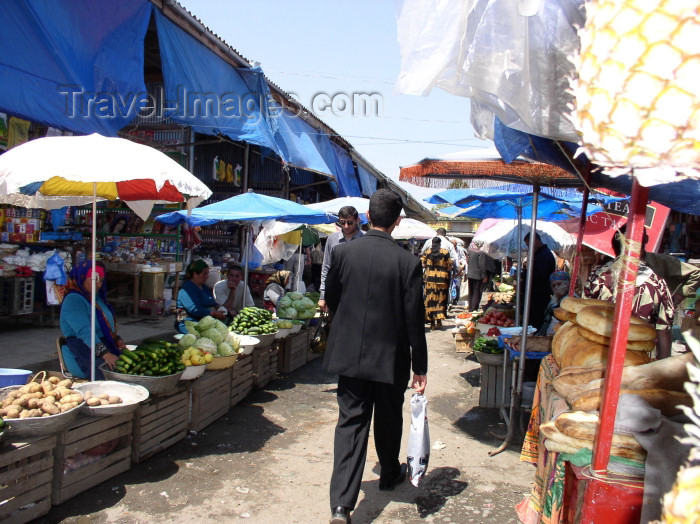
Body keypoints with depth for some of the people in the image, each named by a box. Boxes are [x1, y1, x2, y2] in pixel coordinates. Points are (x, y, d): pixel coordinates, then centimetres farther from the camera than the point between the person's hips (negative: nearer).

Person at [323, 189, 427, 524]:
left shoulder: (343, 252, -7)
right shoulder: (408, 262, -13)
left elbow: (331, 298, 6)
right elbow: (414, 319, -11)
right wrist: (420, 367, -3)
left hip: (349, 354, 1)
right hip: (390, 357, -1)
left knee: (350, 423, 5)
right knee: (388, 420, 21)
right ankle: (390, 474, 44)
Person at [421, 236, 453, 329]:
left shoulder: (427, 253, 2)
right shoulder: (445, 252, -1)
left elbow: (422, 264, 2)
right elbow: (449, 266, -1)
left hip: (429, 278, 1)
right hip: (442, 279, 0)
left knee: (430, 299, 4)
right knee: (441, 298, 9)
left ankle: (432, 322, 4)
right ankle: (439, 319, 5)